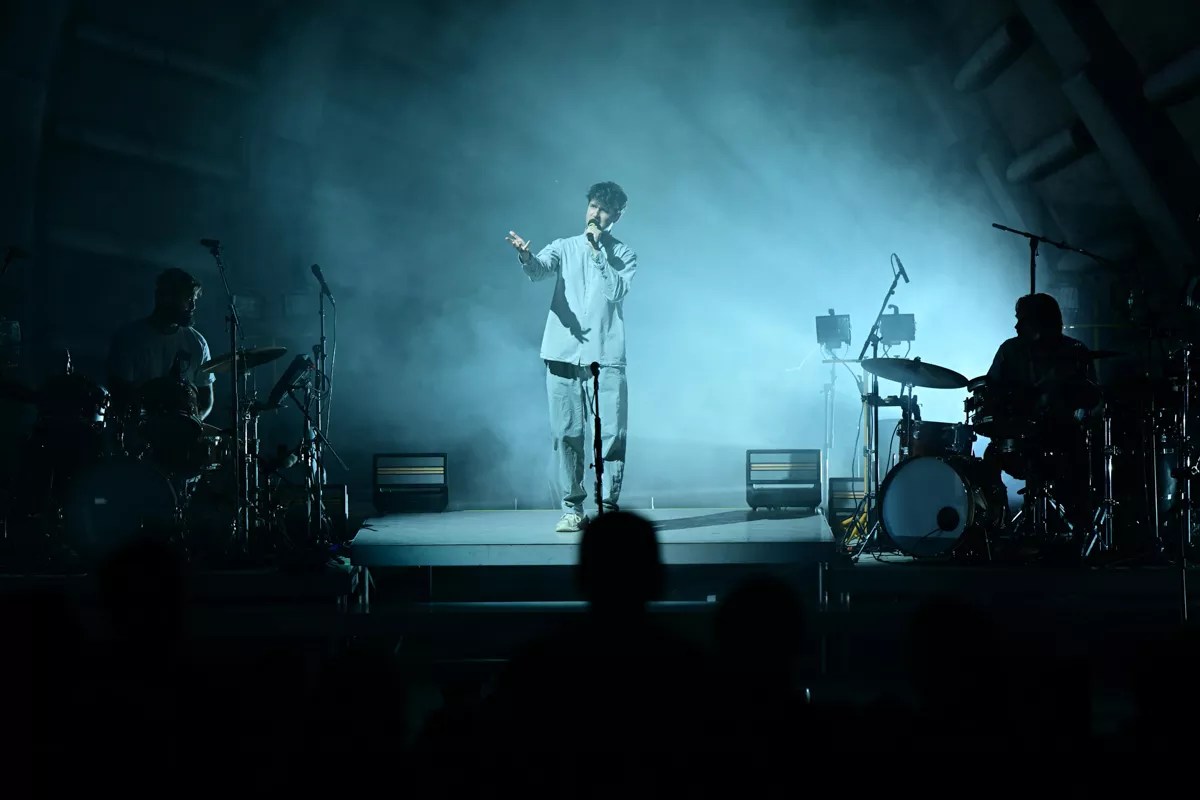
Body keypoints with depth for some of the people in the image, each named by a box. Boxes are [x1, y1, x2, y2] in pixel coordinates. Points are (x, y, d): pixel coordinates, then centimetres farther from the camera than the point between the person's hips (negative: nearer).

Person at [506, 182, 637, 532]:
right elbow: (539, 270, -9)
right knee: (566, 434, 1)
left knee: (611, 434, -5)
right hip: (563, 355, 1)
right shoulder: (564, 247, 12)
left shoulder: (623, 254, 10)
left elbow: (616, 290, -8)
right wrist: (526, 256, -32)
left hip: (606, 357, -1)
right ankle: (573, 509, 9)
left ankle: (608, 507, 3)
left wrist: (597, 250, -8)